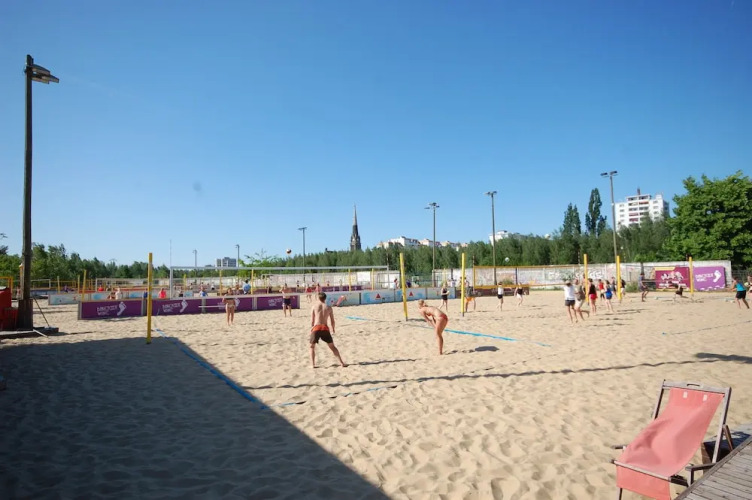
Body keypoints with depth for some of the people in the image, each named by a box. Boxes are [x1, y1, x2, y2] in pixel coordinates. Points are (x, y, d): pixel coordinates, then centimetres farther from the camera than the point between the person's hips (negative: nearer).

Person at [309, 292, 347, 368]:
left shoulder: (314, 306, 6)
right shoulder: (328, 308, 10)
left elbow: (312, 320, 5)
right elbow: (332, 320, 11)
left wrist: (311, 329, 20)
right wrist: (333, 329, 29)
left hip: (316, 328, -1)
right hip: (325, 328, 2)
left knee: (312, 346, 17)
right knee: (332, 346, 15)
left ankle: (313, 364, 5)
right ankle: (342, 363, 9)